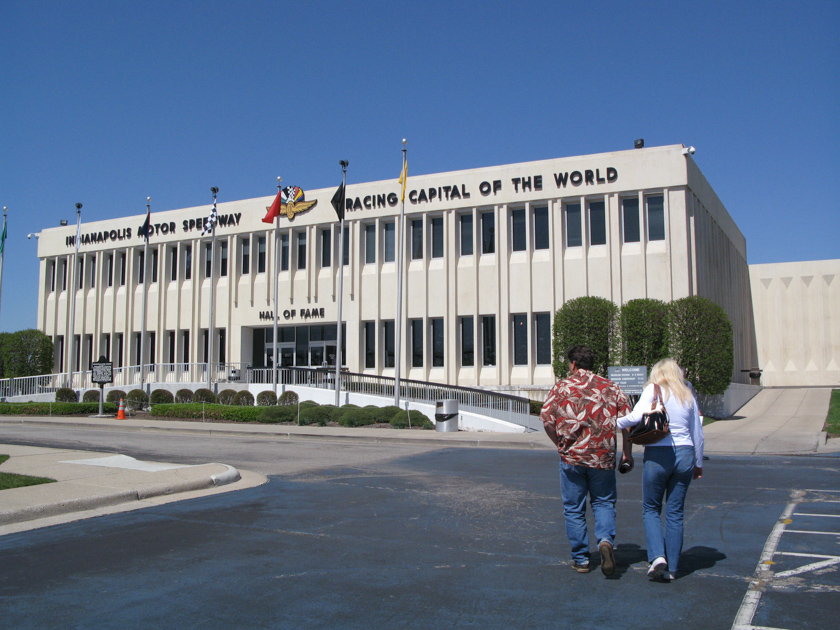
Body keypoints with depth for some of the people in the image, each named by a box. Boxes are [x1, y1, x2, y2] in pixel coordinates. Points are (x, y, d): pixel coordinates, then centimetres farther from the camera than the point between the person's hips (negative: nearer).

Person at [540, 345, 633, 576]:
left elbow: (546, 419, -7)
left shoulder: (562, 386, 0)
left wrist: (560, 444, 6)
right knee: (604, 502, 16)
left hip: (572, 458, -1)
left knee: (574, 509, 9)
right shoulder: (611, 387, 6)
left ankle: (581, 559, 13)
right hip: (603, 457, 2)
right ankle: (606, 540, -9)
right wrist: (627, 453, 8)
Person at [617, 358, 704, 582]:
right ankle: (671, 568, 13)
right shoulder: (688, 396, 11)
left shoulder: (653, 389, -1)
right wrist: (698, 464, 24)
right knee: (675, 512, 10)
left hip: (657, 454, -3)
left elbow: (637, 416, -17)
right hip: (685, 454, 3)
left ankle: (657, 557, -7)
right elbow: (697, 433, 14)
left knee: (651, 509, 12)